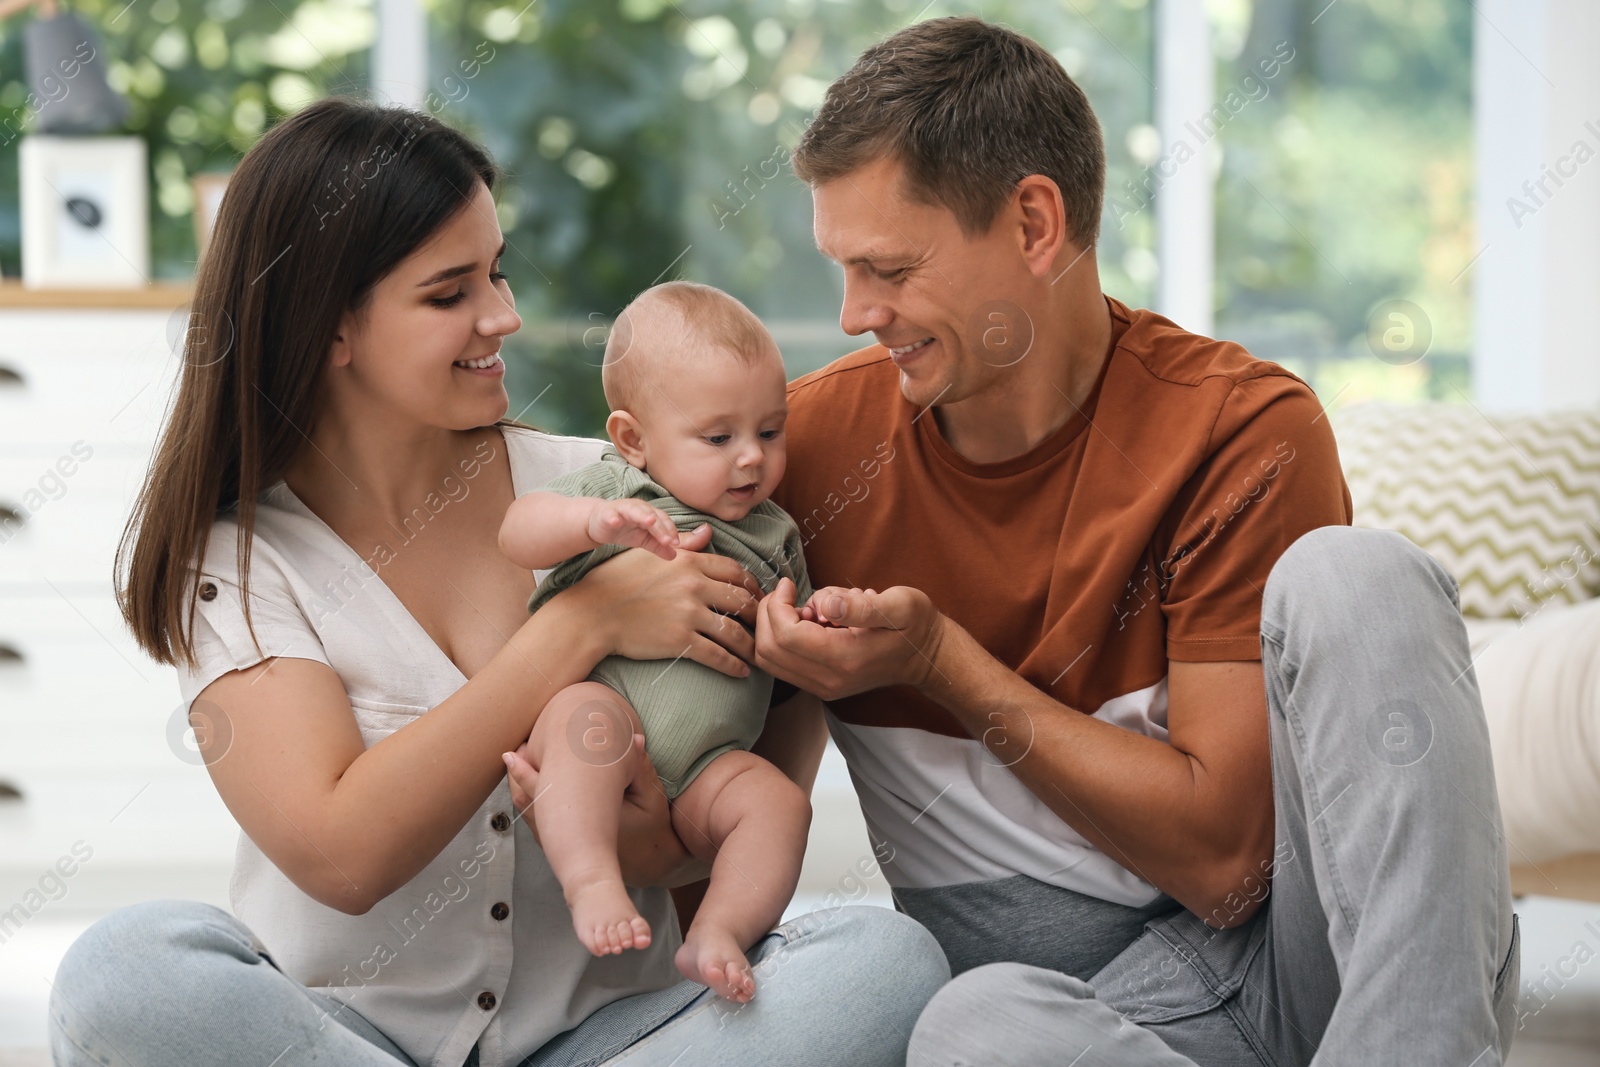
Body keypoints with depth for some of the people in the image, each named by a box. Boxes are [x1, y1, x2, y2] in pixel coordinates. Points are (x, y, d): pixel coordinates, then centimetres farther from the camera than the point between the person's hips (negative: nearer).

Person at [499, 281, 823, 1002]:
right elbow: (517, 535, -11)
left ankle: (718, 931, -29)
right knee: (588, 713, -37)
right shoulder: (611, 487, 6)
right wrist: (595, 521, -32)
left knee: (778, 800, -23)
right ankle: (591, 881, -45)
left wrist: (814, 628, 2)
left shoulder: (773, 536, 19)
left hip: (705, 766, 4)